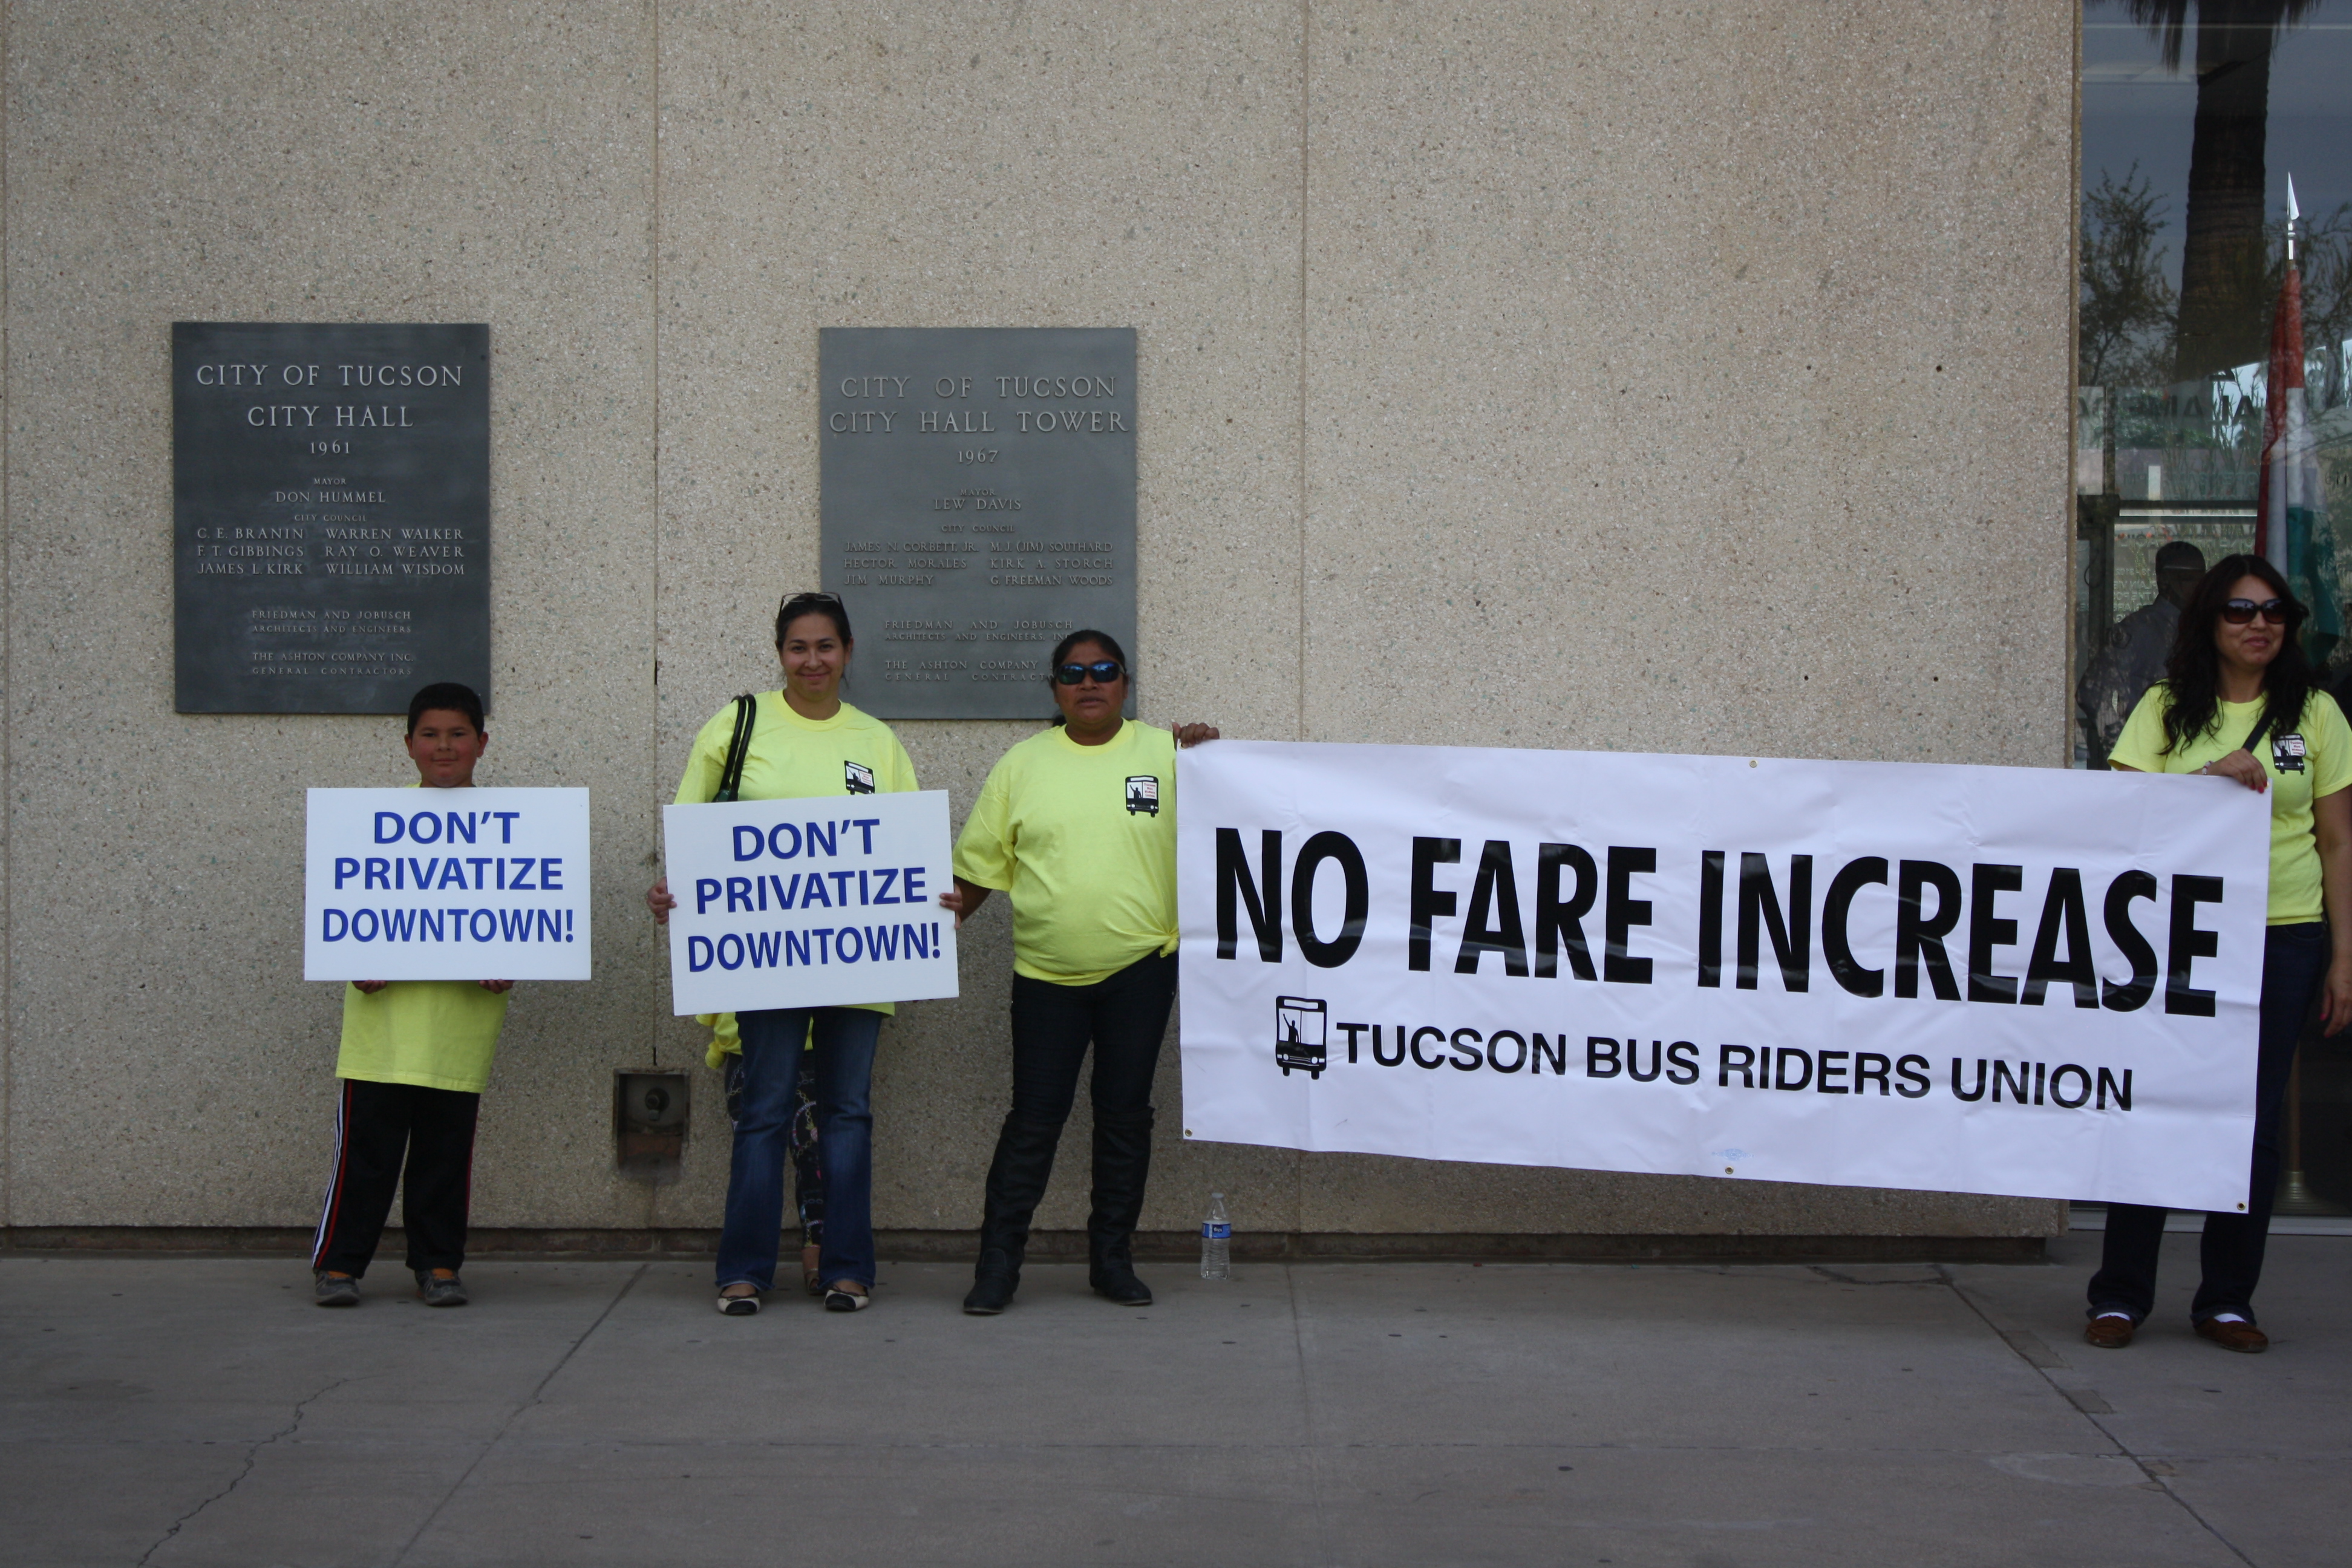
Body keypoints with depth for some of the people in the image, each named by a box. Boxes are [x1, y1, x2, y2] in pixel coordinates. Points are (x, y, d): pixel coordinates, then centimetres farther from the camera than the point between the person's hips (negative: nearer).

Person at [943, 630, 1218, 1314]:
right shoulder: (1022, 765, 6)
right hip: (1046, 974, 0)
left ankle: (1112, 1257, 18)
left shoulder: (1165, 752, 2)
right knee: (1034, 1117, 2)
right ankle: (998, 1262, 8)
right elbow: (980, 861, 8)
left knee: (1125, 1114, 7)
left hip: (1140, 968, 0)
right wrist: (952, 911, -8)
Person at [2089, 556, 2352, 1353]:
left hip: (2282, 938, 1)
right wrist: (2213, 774, -17)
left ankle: (2226, 1299, 14)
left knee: (2253, 1118, 3)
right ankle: (2121, 1293, 8)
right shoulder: (2165, 709, 6)